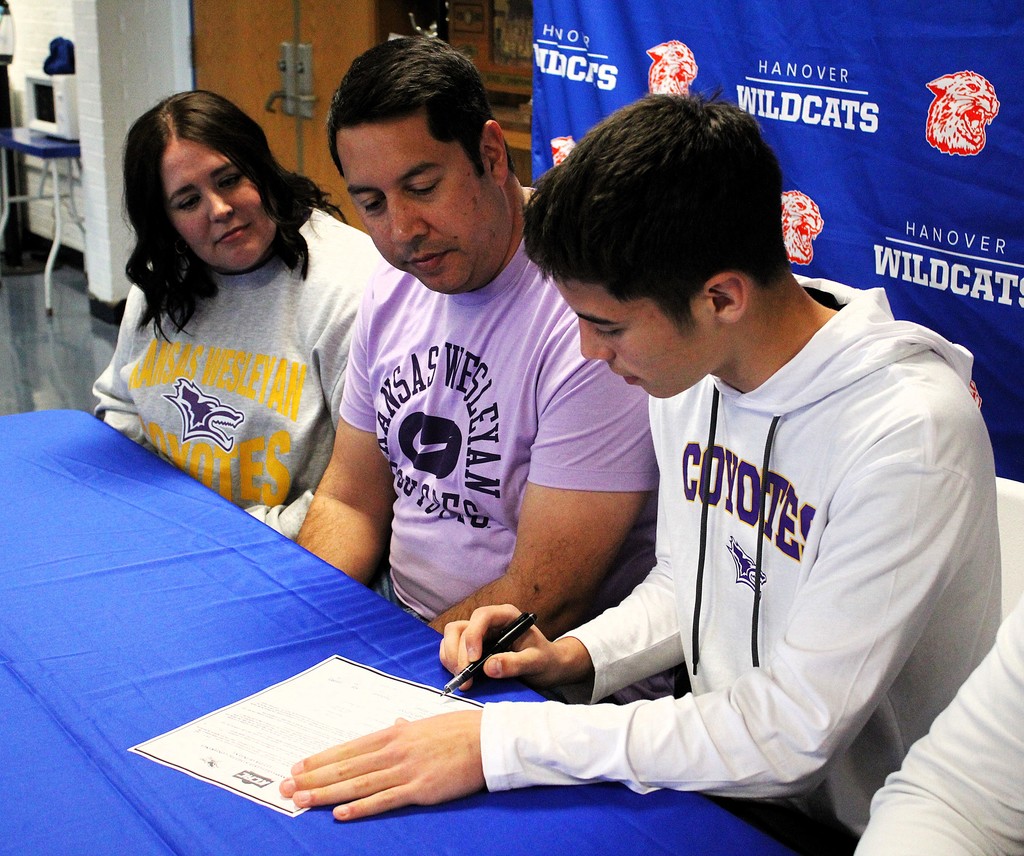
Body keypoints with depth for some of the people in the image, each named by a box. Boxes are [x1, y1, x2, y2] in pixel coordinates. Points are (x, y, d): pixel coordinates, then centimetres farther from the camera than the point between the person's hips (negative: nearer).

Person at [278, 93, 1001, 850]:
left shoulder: (910, 433, -26)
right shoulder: (688, 367, -2)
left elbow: (793, 732, -25)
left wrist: (501, 741, -26)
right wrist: (579, 656, -5)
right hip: (718, 777, 6)